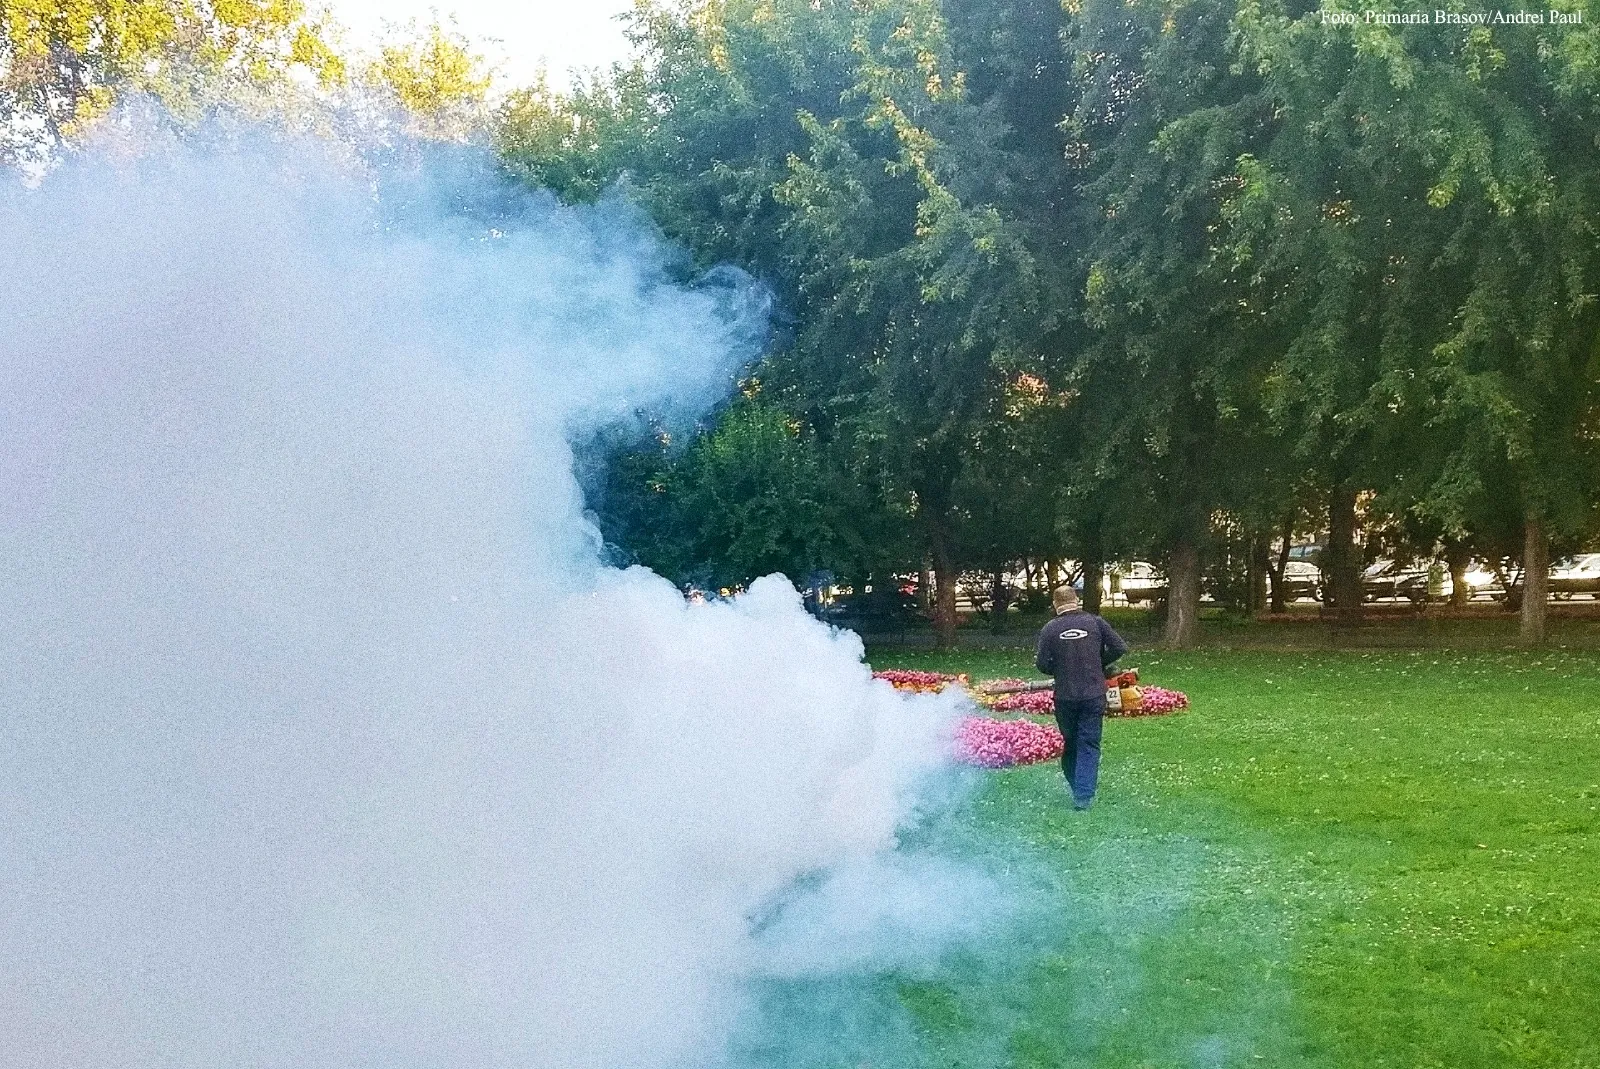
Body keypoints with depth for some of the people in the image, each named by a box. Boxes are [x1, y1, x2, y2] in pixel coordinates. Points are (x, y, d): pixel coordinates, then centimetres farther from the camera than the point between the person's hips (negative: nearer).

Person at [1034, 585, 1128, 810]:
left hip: (1065, 698, 1)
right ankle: (1083, 796, -6)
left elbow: (1043, 665, -6)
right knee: (1089, 745, 3)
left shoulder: (1049, 629, -3)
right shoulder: (1095, 622, -1)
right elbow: (1120, 648, -2)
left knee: (1070, 743, 18)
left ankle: (1075, 787, 29)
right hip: (1094, 696, 0)